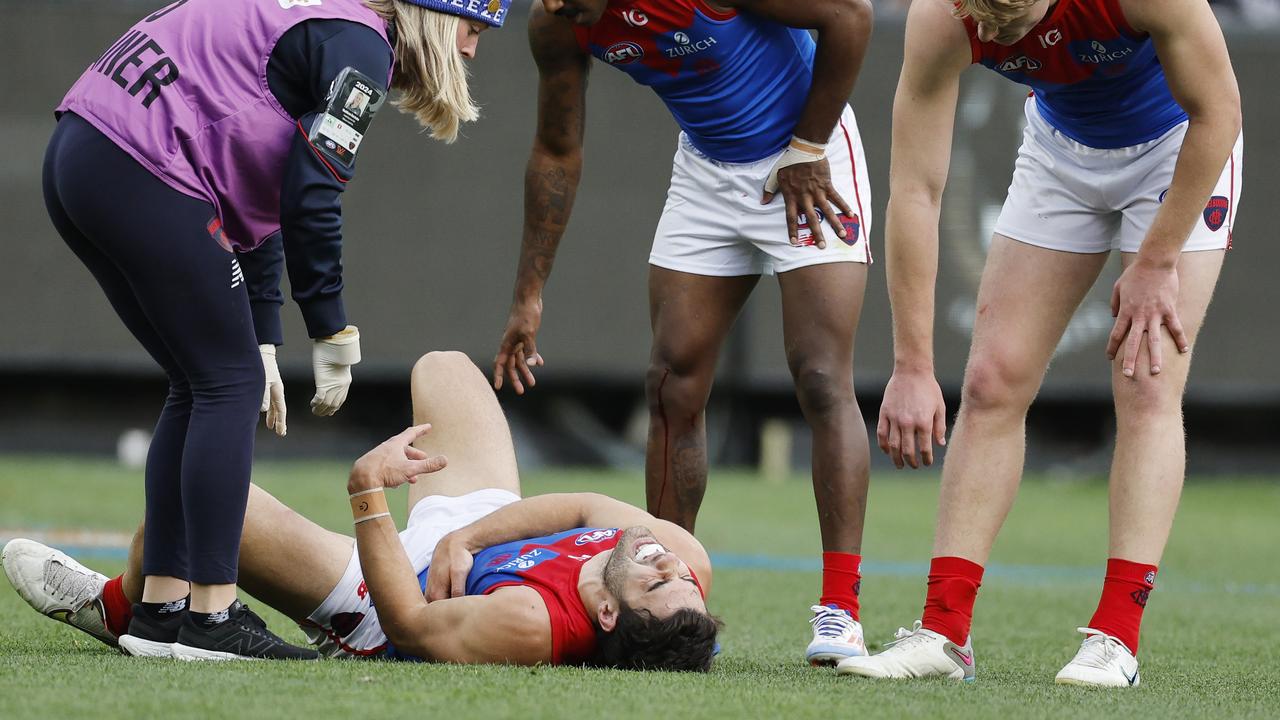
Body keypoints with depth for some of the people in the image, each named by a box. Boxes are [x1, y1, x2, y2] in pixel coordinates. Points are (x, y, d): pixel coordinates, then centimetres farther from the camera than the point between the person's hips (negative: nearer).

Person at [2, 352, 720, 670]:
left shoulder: (529, 626, -47)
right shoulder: (687, 563, -30)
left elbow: (408, 623, -32)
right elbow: (589, 505, -13)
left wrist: (368, 496, -35)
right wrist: (465, 537, -20)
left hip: (383, 598, -7)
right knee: (443, 368, 23)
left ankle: (119, 608, 30)